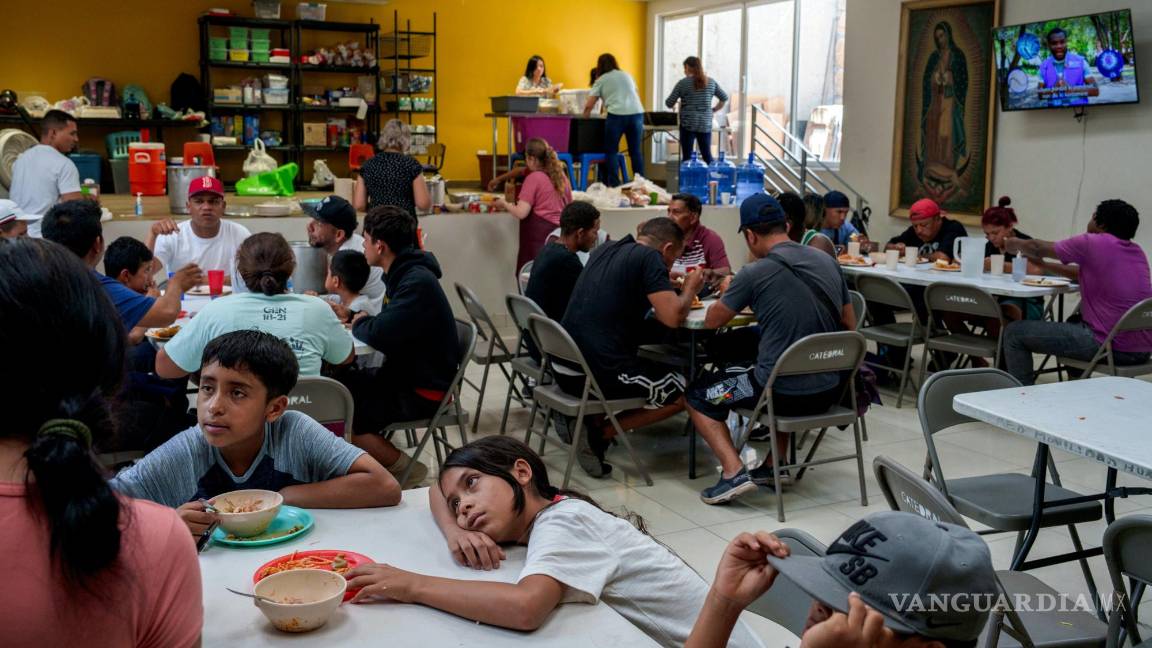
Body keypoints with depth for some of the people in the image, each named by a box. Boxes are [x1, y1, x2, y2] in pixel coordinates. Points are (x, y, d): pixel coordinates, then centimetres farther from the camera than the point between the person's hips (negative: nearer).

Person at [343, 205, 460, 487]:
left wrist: (360, 323, -6)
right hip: (404, 376, 10)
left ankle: (407, 470, 1)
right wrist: (362, 320, -2)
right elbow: (388, 326, 15)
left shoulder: (418, 283, -23)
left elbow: (379, 336, -28)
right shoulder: (405, 273, 9)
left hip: (422, 393, -10)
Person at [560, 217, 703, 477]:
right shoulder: (649, 257, -7)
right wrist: (690, 289, 6)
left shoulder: (605, 250, 15)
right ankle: (600, 431, -2)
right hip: (601, 374, -8)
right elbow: (672, 317, -14)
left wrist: (669, 285, 28)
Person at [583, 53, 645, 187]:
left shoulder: (601, 80, 11)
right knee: (636, 151, 10)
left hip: (617, 115, -4)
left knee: (611, 151, 6)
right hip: (637, 113, 4)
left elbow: (589, 106, 7)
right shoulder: (626, 75, 24)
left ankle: (613, 185, 0)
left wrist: (584, 118, 23)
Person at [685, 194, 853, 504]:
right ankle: (775, 466, 29)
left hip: (784, 394, -6)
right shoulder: (827, 261, 4)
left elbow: (711, 321, 2)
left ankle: (734, 471, -3)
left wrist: (727, 294, 23)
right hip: (830, 391, 6)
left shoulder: (754, 273, -12)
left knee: (698, 394, 15)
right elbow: (850, 325, 15)